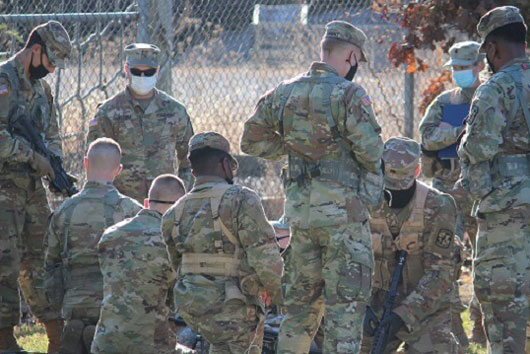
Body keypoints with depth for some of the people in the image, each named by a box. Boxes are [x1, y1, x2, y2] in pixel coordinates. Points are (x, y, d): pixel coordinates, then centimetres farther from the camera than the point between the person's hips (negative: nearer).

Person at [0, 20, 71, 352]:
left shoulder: (42, 89, 15)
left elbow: (52, 137, 22)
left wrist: (53, 163, 1)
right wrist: (32, 155, -20)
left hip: (33, 187, 8)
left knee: (41, 262, 10)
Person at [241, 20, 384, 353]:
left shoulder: (285, 92, 8)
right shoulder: (348, 94, -12)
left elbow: (252, 140, 14)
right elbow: (370, 151, -16)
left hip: (300, 209, 6)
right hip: (343, 210, -6)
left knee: (301, 298, 16)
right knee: (346, 301, -2)